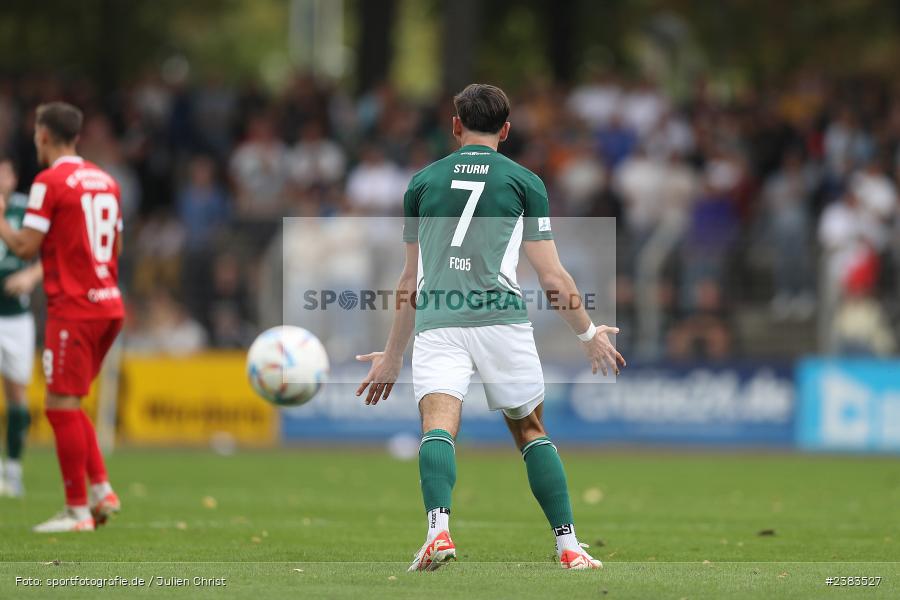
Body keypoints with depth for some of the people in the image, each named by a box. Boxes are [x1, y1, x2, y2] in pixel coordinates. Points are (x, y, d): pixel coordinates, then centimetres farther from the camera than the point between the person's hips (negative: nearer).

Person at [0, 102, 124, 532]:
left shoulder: (50, 182, -10)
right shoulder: (105, 181, 13)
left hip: (72, 309, -8)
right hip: (108, 306, 8)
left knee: (62, 407, -4)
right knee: (68, 404, 17)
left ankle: (78, 510, -4)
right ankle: (102, 491, 9)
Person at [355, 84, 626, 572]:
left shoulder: (423, 181, 19)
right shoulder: (523, 182, 12)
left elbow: (409, 282, 24)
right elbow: (552, 278, 10)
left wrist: (392, 355, 33)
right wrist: (589, 334, 24)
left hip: (436, 323, 0)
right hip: (501, 318, 0)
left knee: (438, 425, -15)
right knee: (530, 429, 15)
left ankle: (438, 528, -40)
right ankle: (567, 545, 13)